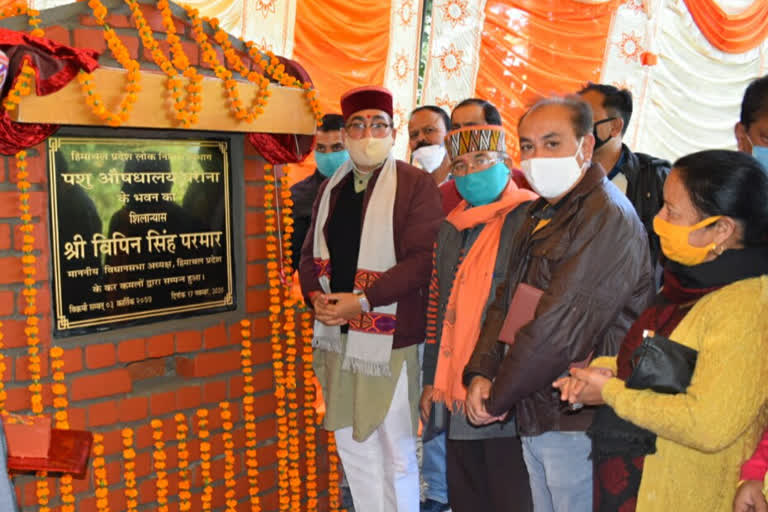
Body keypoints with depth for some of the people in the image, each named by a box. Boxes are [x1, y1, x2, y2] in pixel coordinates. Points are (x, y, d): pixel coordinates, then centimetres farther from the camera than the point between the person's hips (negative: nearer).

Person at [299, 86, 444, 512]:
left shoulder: (417, 185, -7)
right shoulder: (330, 188, 13)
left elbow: (422, 259, -16)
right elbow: (311, 253, 15)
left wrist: (363, 300, -20)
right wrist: (315, 295, -5)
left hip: (389, 337, -6)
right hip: (337, 337, 6)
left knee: (396, 452, 4)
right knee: (352, 446, 15)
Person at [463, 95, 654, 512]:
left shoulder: (607, 217, -18)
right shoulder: (542, 215, 14)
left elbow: (561, 327, -23)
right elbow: (506, 300, 13)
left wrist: (497, 399, -13)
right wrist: (480, 372, -3)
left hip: (576, 423, -9)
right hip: (534, 417, 9)